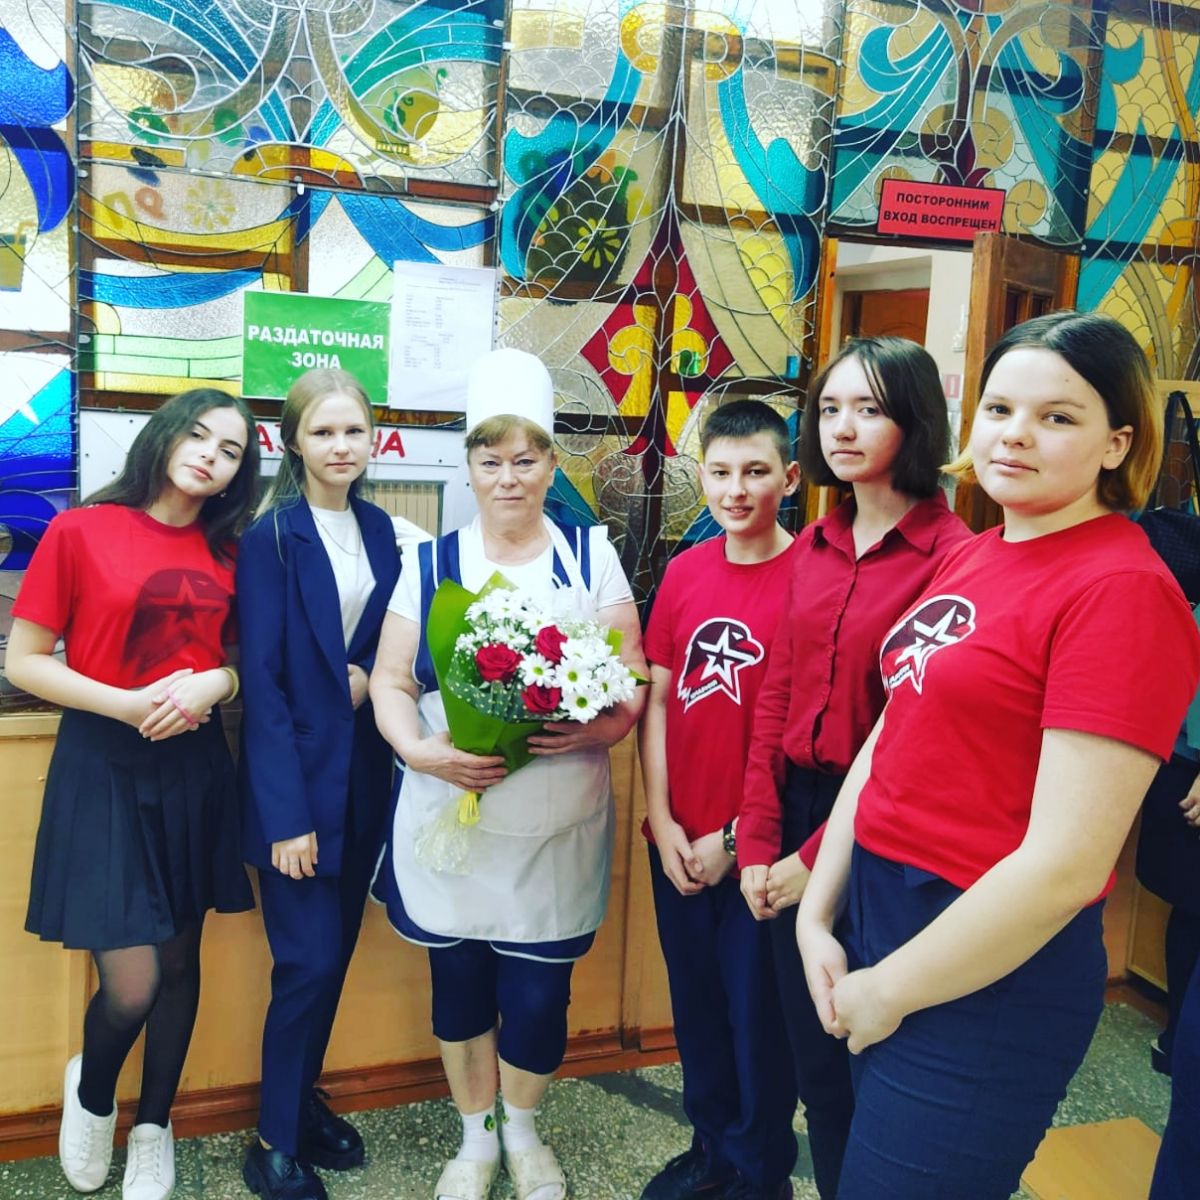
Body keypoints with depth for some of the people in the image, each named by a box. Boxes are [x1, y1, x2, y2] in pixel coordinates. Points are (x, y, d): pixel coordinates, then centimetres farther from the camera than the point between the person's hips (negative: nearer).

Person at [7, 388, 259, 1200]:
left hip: (197, 766, 4)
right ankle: (91, 1091, 30)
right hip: (103, 766, -4)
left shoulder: (226, 552, 6)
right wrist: (126, 703, -17)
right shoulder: (80, 530, -7)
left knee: (180, 961, 13)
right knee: (130, 988, -5)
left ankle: (154, 1127, 35)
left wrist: (214, 683, -10)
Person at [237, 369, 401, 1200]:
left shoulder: (379, 530, 7)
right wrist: (286, 812, -18)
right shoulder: (271, 536, -11)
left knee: (338, 953, 14)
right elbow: (262, 678, -15)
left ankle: (303, 1096, 35)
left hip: (362, 774, 6)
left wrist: (369, 675, -9)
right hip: (296, 779, -5)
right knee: (308, 963, -1)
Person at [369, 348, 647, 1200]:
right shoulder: (432, 564, 4)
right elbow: (390, 682, 3)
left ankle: (524, 1132, 37)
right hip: (451, 818, 1)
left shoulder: (591, 556, 3)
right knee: (459, 983, 12)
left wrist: (601, 726, -19)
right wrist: (420, 751, -15)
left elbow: (634, 680, 1)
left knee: (537, 994, 6)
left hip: (559, 826, 0)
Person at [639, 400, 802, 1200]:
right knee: (695, 1001, 19)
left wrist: (737, 835, -11)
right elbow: (657, 701, 5)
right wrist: (662, 820, -2)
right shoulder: (685, 572, 3)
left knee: (759, 1013, 11)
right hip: (679, 843, 5)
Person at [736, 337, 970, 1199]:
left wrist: (822, 853, -12)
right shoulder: (815, 547, 7)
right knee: (809, 1041, 18)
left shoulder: (949, 555, -14)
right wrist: (758, 840, 1)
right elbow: (777, 699, 7)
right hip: (794, 811, 6)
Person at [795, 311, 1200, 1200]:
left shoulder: (1124, 588, -19)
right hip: (875, 911, 8)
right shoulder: (972, 558, 6)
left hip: (985, 976, -8)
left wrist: (888, 990, -13)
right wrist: (817, 913, 3)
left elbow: (1066, 865, -23)